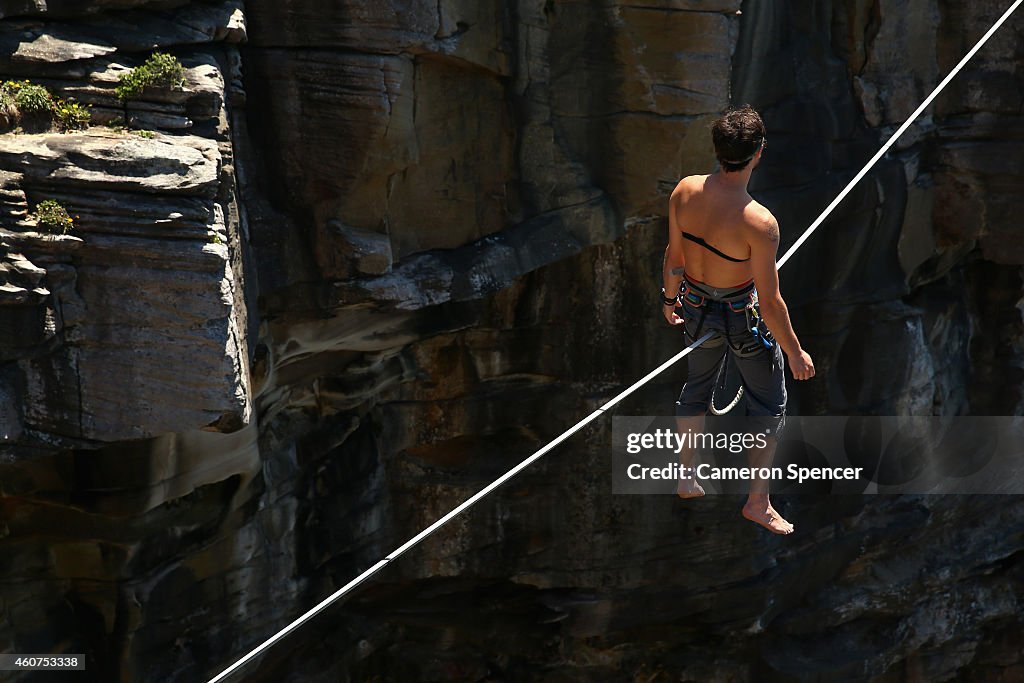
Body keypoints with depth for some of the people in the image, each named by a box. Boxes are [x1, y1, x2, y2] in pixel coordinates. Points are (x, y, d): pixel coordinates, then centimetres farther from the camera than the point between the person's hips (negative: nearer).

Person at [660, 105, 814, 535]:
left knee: (697, 386, 30)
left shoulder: (684, 192, -17)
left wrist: (670, 299, 18)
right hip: (742, 317, -5)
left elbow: (674, 257, -1)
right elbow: (771, 301, -25)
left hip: (696, 307, 5)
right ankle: (757, 501, 27)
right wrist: (795, 353, -10)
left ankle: (687, 479, 46)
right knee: (769, 404, 18)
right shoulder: (759, 222, -33)